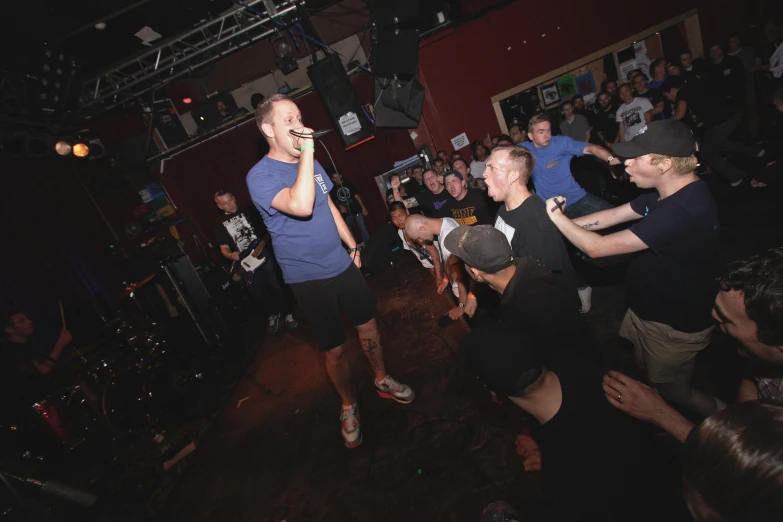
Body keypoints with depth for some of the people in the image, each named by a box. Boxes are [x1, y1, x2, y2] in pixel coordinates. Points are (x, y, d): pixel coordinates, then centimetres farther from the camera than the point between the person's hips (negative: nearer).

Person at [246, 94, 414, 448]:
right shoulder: (260, 176, -17)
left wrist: (352, 244, 15)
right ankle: (349, 405, 33)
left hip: (343, 265, 6)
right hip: (308, 279, -6)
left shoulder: (311, 163, 6)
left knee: (368, 327, 17)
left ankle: (383, 380, 42)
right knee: (334, 350, 7)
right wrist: (307, 148, -29)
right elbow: (301, 206, -36)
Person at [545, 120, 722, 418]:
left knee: (674, 391, 17)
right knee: (644, 367, 27)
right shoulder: (670, 192, -6)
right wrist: (565, 222, -4)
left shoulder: (680, 212, -38)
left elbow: (596, 247, -35)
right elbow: (612, 216, 3)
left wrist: (555, 215, -22)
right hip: (649, 306, 9)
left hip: (674, 322, -9)